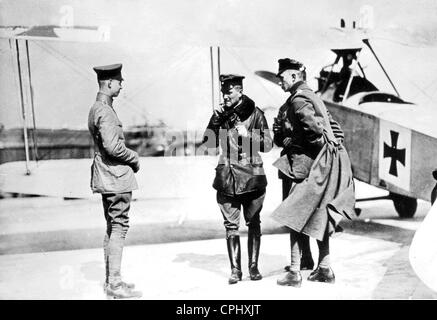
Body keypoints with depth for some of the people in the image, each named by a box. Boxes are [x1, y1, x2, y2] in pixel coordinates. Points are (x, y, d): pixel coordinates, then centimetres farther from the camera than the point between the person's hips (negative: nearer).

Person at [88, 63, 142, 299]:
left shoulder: (96, 109, 16)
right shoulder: (105, 111, -16)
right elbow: (112, 147, -24)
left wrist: (130, 158, 12)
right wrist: (134, 158, -8)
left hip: (105, 178, 10)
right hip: (116, 176, -10)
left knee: (112, 228, 15)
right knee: (119, 228, -5)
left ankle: (110, 279, 24)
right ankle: (115, 284, 0)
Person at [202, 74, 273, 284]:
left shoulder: (254, 113, 0)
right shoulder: (221, 115, 8)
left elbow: (268, 145, -2)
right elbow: (208, 142, 6)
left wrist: (248, 134, -16)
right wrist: (216, 124, -8)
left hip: (251, 175, -2)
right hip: (227, 177, 2)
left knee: (253, 223, 6)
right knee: (231, 225, 2)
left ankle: (253, 266, 18)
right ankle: (235, 269, 10)